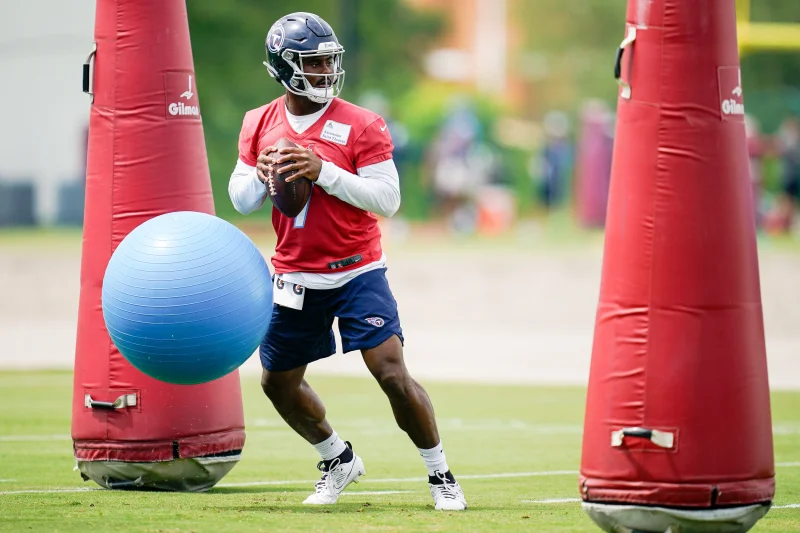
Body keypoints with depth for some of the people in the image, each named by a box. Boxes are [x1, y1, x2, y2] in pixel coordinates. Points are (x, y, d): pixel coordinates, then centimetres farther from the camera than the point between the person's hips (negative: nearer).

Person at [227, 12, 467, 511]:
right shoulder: (260, 125, 3)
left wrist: (325, 173, -25)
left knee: (392, 372, -15)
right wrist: (261, 175, -13)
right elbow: (241, 201, 9)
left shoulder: (360, 126, -11)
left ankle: (440, 475, 0)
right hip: (296, 277, 5)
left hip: (357, 272, -5)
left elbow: (387, 199, -16)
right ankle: (338, 460, 36)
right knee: (278, 381, 14)